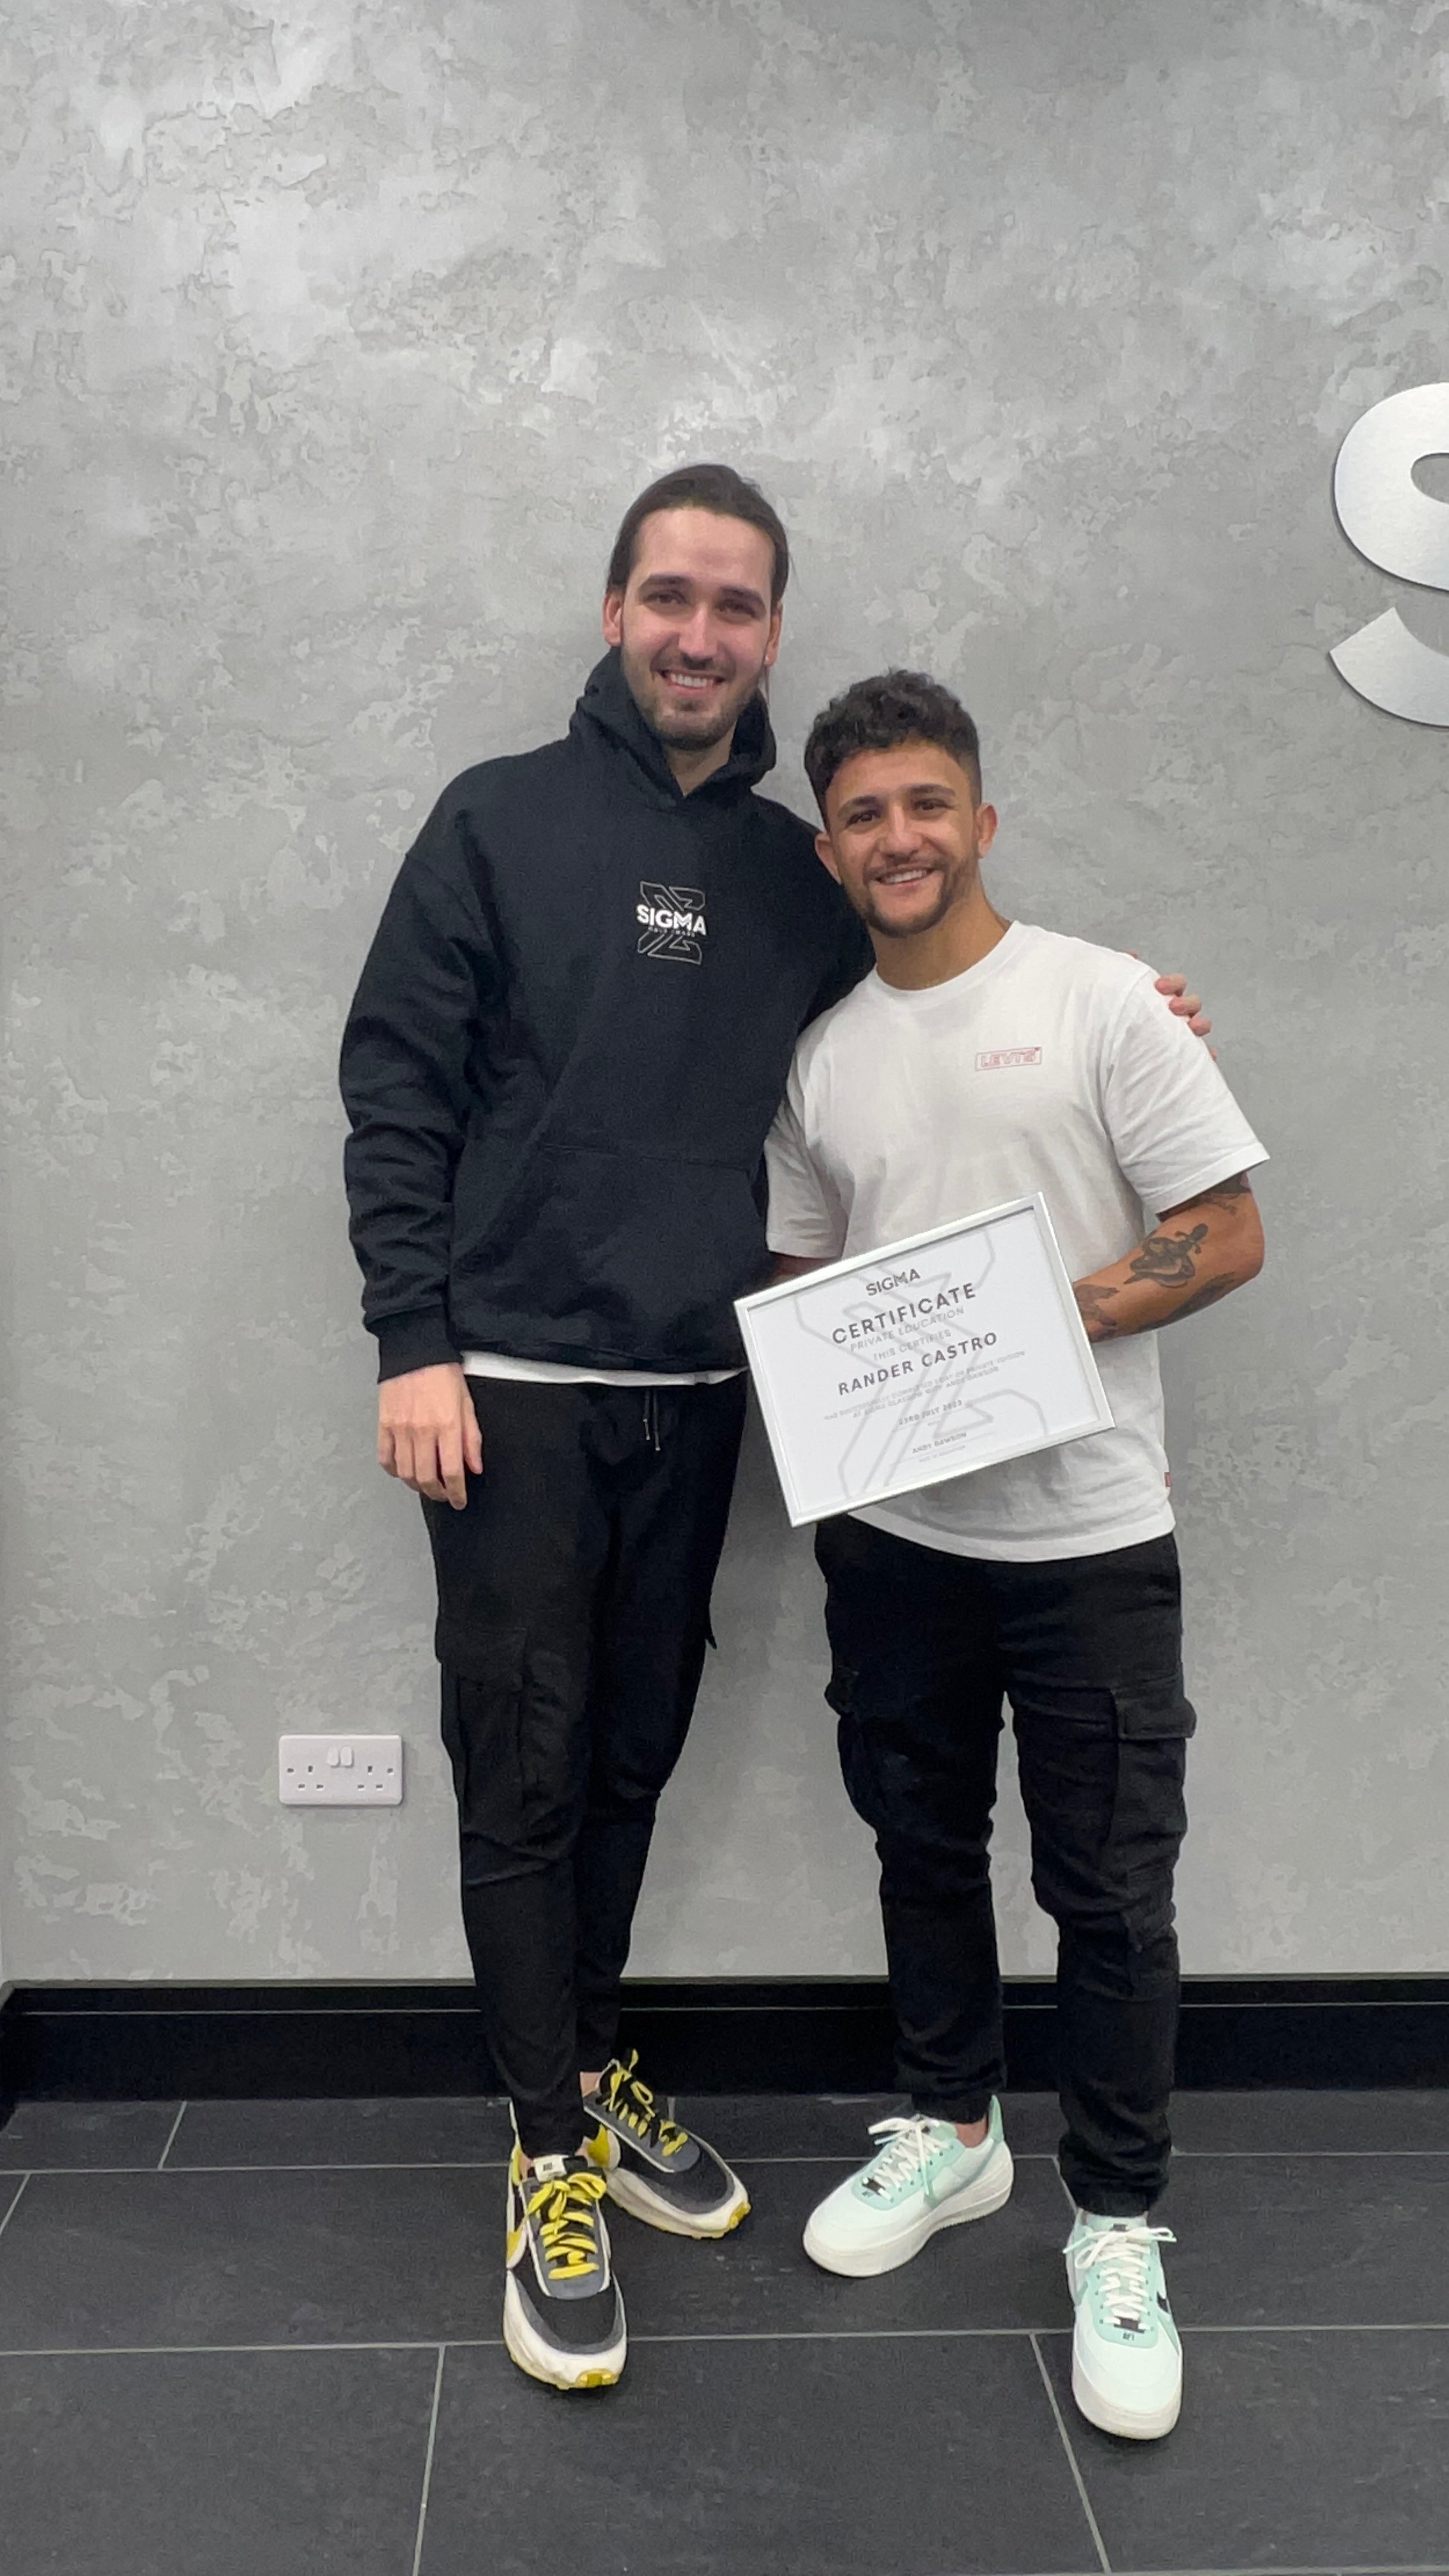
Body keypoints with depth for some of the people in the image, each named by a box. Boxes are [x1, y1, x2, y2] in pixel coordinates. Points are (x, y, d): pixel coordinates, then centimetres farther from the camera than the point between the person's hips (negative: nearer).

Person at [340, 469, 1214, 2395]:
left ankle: (594, 2071, 34)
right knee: (524, 1777, 1)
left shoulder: (798, 871, 10)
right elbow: (395, 1084, -4)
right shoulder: (501, 819, 0)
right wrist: (415, 1342, -11)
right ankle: (556, 2162, 16)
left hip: (695, 1392, 4)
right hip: (513, 1384, -3)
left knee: (634, 1763, 14)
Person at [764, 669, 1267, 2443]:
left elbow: (1229, 1235, -8)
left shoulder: (1101, 1002, -5)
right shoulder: (821, 1055, 8)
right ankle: (950, 2129, 38)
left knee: (1108, 1890, 4)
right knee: (922, 1846, 17)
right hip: (891, 1532, 4)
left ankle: (1116, 2228, 22)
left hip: (1084, 1531, -4)